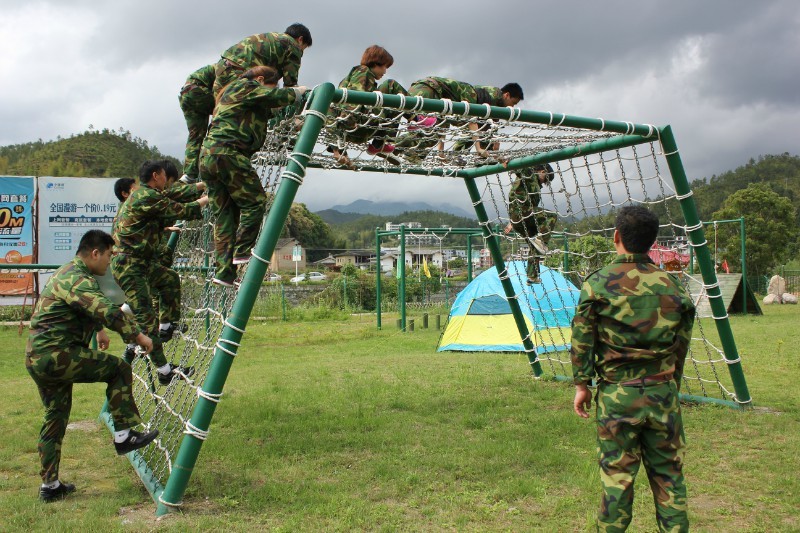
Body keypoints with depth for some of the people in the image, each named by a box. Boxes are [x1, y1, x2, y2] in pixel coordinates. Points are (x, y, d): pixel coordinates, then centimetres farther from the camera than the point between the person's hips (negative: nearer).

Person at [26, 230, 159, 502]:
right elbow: (107, 310, -28)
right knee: (119, 369, -3)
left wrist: (99, 330, 51)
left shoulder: (67, 273, 21)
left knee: (55, 419, 15)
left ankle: (50, 485, 22)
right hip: (57, 355, -10)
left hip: (37, 357, 11)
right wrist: (137, 334, -23)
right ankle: (123, 435, -1)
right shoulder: (78, 280, -14)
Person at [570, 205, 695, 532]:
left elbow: (581, 341, -5)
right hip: (663, 392, 2)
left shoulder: (598, 284, -7)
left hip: (617, 395, -2)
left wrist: (581, 384, 5)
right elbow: (681, 345, 8)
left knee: (617, 474, 5)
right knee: (668, 473, 12)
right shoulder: (672, 286, 2)